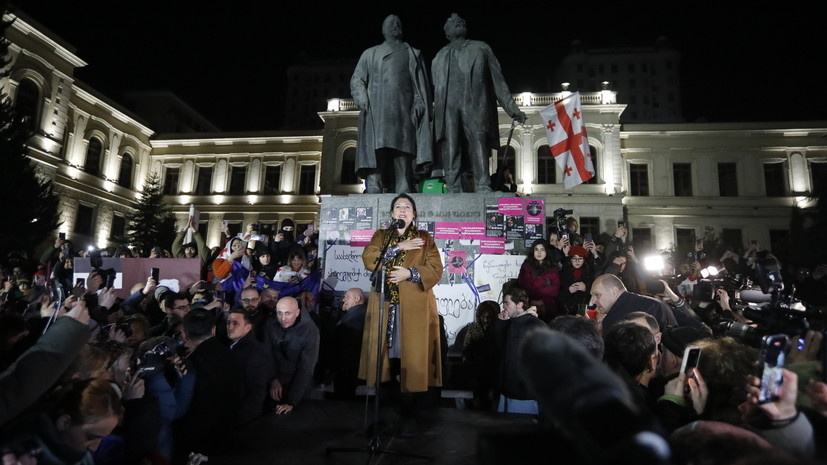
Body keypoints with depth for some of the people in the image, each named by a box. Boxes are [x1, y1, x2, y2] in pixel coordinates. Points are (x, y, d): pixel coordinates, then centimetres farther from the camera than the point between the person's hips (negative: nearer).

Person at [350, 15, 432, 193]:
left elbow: (422, 84, 14)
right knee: (375, 157, -11)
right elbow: (357, 80, 15)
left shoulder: (413, 54, 23)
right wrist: (363, 101, -4)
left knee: (404, 159, -7)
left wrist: (420, 103, -4)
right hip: (376, 114, 0)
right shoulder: (370, 54, 23)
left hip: (404, 113, 1)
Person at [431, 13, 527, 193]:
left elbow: (498, 81, 18)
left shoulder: (481, 48, 24)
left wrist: (513, 110, 11)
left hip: (475, 107, -2)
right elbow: (434, 90, 21)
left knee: (479, 146, -15)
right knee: (449, 150, -7)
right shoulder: (440, 57, 28)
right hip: (446, 109, 2)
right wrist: (432, 113, 7)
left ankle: (483, 191, -20)